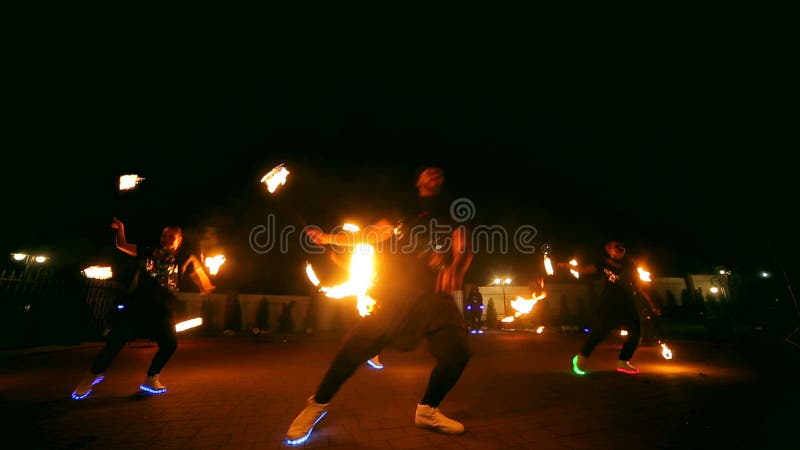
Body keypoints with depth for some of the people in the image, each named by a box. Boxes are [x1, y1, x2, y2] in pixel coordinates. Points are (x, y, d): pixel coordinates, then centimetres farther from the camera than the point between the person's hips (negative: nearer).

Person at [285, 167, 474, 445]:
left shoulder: (451, 220, 17)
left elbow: (464, 249, -2)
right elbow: (367, 235, 10)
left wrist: (455, 267, -26)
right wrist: (329, 238, -2)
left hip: (435, 294, 2)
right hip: (395, 291, -1)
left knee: (457, 353, -8)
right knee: (357, 346, -12)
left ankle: (427, 411, 17)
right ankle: (316, 405, 10)